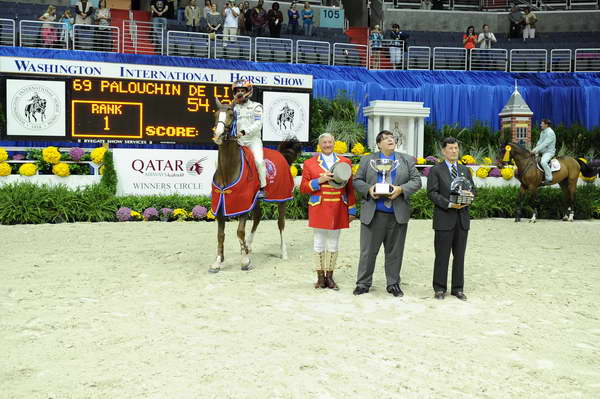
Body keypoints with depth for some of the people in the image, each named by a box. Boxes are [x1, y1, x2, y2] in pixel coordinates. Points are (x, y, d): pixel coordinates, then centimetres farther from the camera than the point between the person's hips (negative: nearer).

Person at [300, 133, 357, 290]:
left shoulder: (345, 162, 8)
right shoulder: (310, 163, 3)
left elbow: (350, 188, 8)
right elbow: (303, 188, 0)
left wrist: (352, 210, 4)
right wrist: (319, 181, -15)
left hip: (338, 209, 2)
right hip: (319, 209, -2)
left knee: (334, 243, 8)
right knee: (319, 242, 4)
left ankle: (330, 276, 17)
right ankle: (320, 277, 14)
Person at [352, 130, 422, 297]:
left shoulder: (406, 160, 11)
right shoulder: (367, 160, 10)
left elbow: (416, 181, 6)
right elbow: (357, 181, 9)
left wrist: (401, 189, -12)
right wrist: (368, 189, -11)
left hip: (398, 214, 1)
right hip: (373, 213, -1)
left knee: (395, 251, 7)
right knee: (368, 250, 3)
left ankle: (393, 284, 19)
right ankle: (363, 283, 14)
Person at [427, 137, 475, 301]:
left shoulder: (465, 170, 17)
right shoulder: (436, 170, 1)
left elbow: (473, 189, 15)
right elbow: (432, 193, -8)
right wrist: (449, 204, -18)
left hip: (462, 218, 5)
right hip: (444, 218, -4)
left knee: (459, 255, 8)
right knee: (442, 255, 0)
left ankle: (458, 288, 16)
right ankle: (439, 288, 9)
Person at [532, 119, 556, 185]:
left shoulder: (550, 132, -16)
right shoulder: (542, 132, 15)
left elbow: (544, 144, -24)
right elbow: (539, 142, 16)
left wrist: (536, 150, -26)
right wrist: (534, 149, 0)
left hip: (549, 152, -11)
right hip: (542, 151, 11)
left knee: (543, 162, -34)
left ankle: (549, 179, -29)